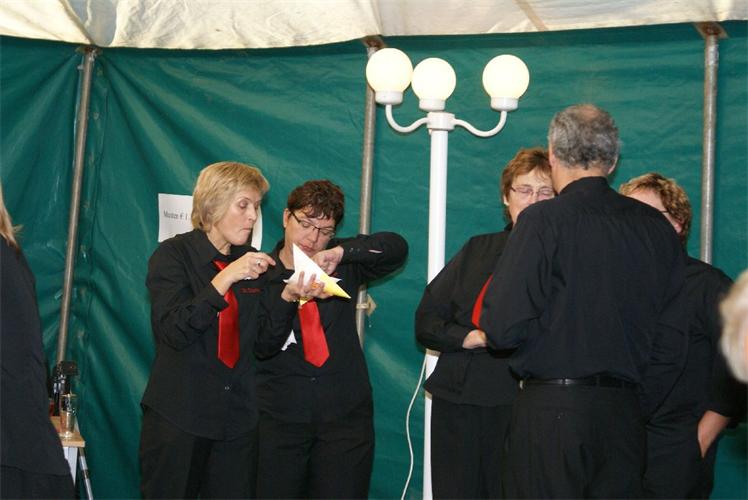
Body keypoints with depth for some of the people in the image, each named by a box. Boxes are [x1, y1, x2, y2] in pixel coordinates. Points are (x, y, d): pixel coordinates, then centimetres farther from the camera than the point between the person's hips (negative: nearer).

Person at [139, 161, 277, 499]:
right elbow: (174, 331, -18)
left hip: (239, 420, 4)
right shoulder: (174, 254, -3)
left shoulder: (251, 261, 10)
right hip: (178, 417, -4)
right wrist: (226, 279, -23)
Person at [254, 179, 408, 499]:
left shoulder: (342, 266, 7)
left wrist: (342, 252, -17)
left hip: (344, 412, 1)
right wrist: (288, 297, -23)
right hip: (280, 413, -1)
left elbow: (396, 248, -5)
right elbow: (261, 347, -7)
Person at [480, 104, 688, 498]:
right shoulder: (656, 227, 7)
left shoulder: (543, 220, -9)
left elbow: (503, 329, -14)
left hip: (550, 411, -5)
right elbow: (672, 339, 9)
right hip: (625, 414, 5)